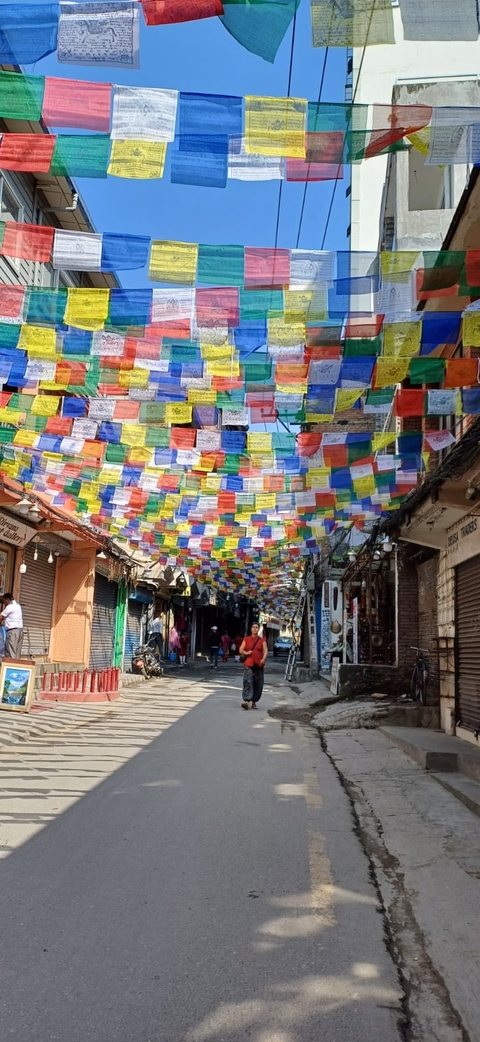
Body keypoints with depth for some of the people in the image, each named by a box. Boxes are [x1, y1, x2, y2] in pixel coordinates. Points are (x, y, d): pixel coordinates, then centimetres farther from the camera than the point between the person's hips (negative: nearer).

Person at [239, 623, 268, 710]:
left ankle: (254, 701, 17)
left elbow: (265, 650, -2)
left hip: (259, 665, 1)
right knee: (248, 682, -16)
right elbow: (241, 650, 10)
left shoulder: (262, 640, 9)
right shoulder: (246, 640, 11)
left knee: (258, 684, 4)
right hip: (248, 664, -1)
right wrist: (246, 653, -11)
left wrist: (263, 658, -21)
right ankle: (246, 701, -23)